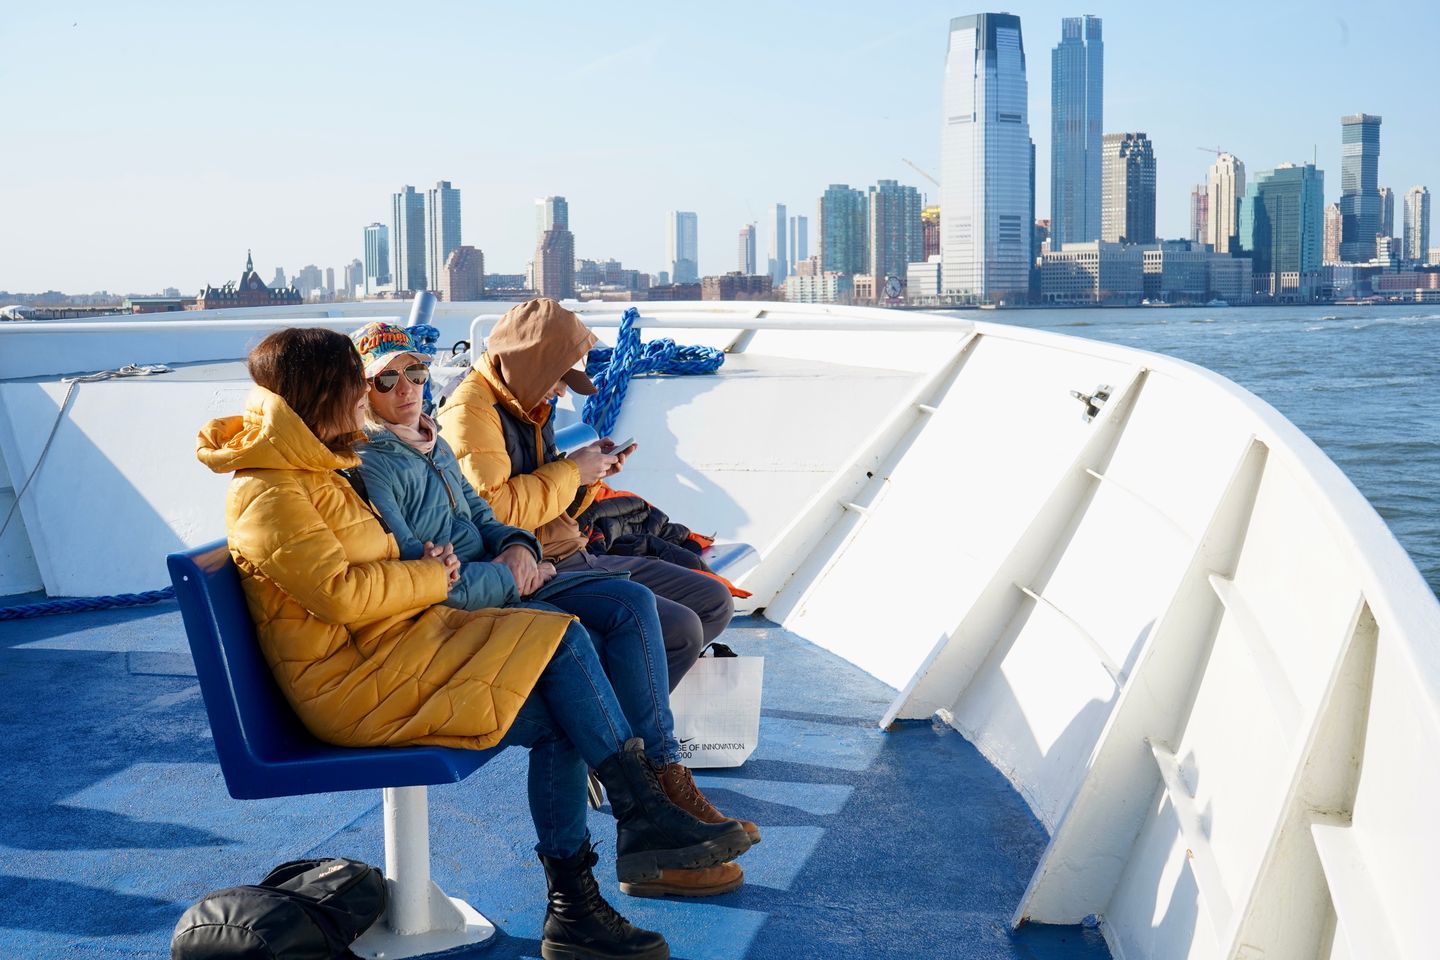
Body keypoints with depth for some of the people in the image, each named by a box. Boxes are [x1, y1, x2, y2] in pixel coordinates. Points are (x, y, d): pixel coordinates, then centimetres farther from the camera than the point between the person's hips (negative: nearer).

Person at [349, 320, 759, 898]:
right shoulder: (366, 466, -15)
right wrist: (509, 577, -14)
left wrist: (518, 548, -4)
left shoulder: (434, 444, 14)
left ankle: (663, 776, -7)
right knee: (586, 645, -24)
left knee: (631, 602, -5)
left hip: (498, 584, 9)